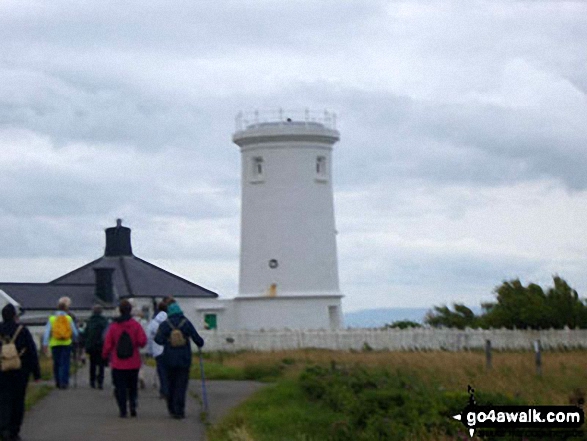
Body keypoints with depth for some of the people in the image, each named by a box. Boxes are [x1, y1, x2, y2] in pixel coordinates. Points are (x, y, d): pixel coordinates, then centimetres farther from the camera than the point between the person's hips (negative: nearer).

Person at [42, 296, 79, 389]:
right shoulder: (69, 318, 0)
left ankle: (58, 382, 17)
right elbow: (75, 333, 5)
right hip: (66, 344, -1)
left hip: (55, 344, 1)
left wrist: (45, 344, -3)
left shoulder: (52, 318, 1)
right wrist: (73, 340, 25)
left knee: (56, 363, 11)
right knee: (65, 363, -1)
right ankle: (64, 382, -9)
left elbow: (47, 332, -4)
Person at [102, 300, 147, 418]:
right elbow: (142, 341, -13)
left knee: (120, 388, 5)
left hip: (118, 364, -1)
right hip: (133, 363, 1)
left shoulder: (113, 326, -4)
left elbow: (107, 344, -1)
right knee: (133, 386, 15)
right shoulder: (136, 325, -5)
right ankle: (133, 404, -6)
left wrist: (105, 355, 16)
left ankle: (123, 411, -2)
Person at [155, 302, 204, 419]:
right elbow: (197, 338, -5)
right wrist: (200, 344, 17)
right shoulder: (186, 323, -2)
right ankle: (179, 411, -6)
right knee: (181, 385, 0)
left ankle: (172, 409, 19)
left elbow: (159, 340, -12)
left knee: (171, 384, 15)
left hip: (169, 360, 1)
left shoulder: (165, 325, -1)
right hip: (184, 360, -1)